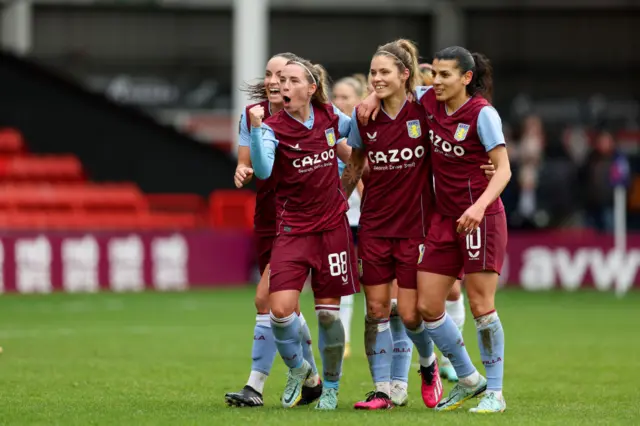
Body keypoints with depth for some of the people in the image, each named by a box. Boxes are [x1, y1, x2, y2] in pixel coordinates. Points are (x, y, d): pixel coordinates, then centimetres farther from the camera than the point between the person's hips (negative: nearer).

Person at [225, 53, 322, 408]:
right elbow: (246, 165, 5)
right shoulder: (252, 115, 1)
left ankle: (255, 385, -12)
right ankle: (312, 379, 28)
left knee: (267, 298, -16)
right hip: (266, 220, 6)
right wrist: (242, 173, -16)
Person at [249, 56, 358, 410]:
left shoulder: (329, 116, 0)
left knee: (328, 311, 4)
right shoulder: (273, 127, -11)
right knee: (280, 308, -14)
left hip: (332, 225, 2)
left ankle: (330, 387, 22)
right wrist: (255, 128, -40)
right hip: (292, 228, -2)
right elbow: (263, 170, -30)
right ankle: (297, 368, 15)